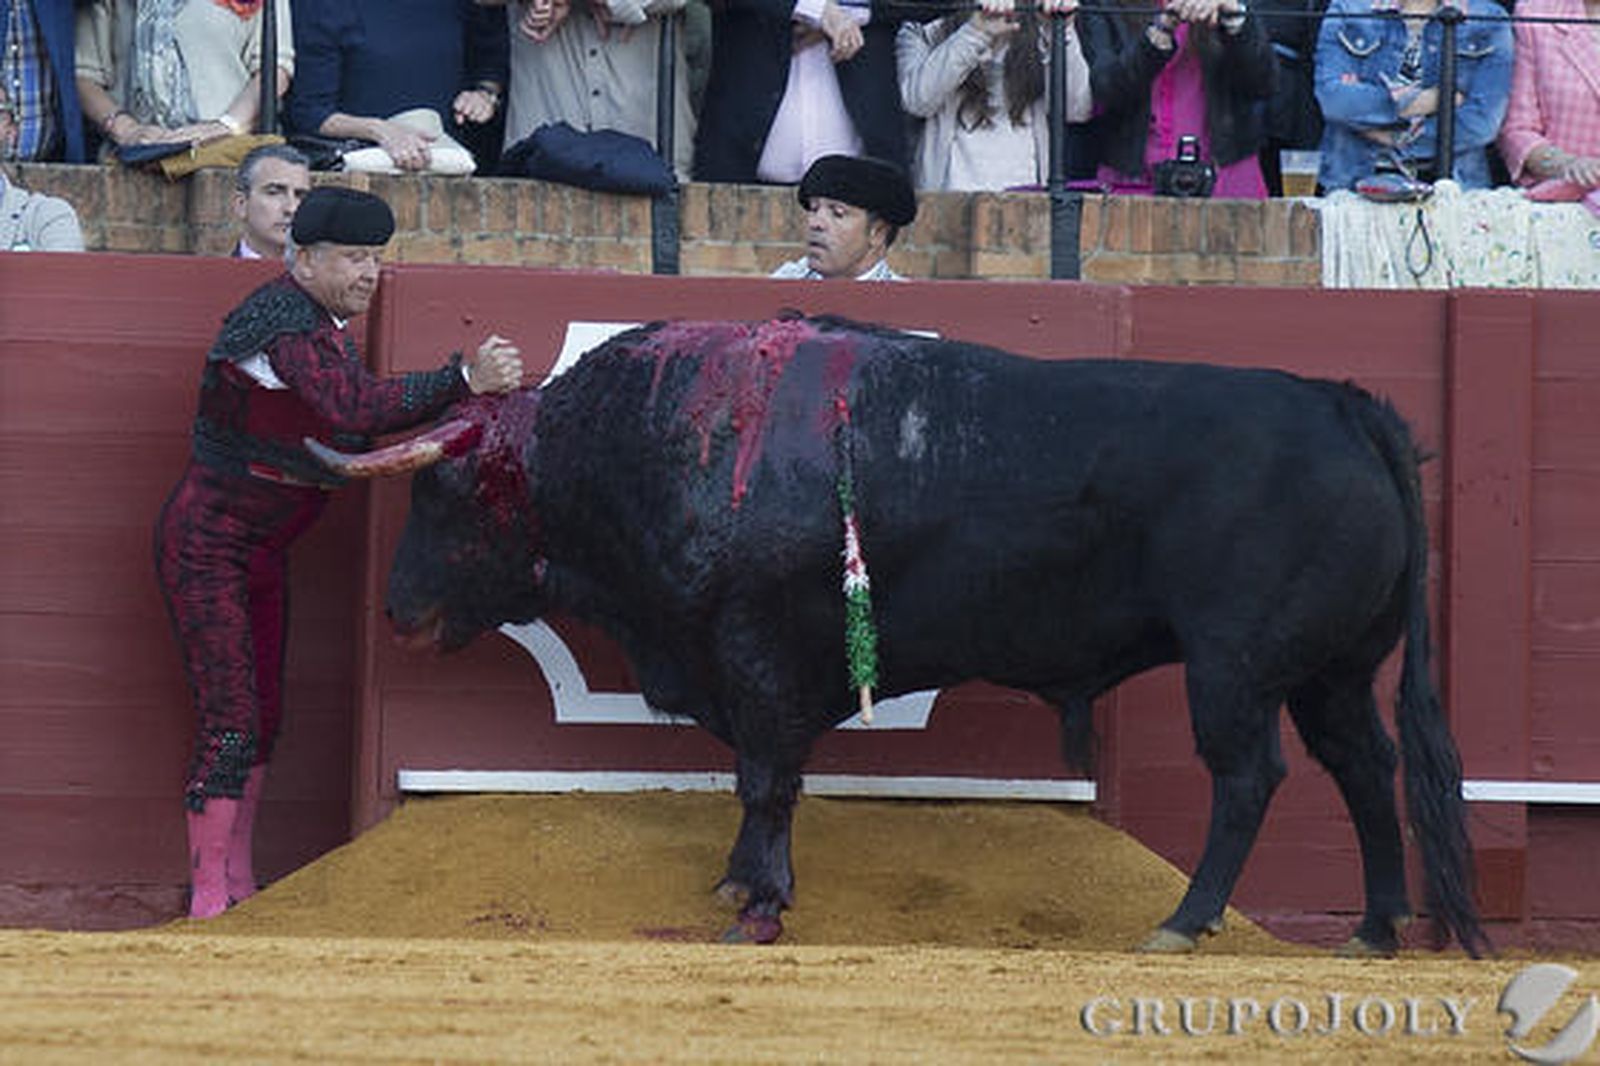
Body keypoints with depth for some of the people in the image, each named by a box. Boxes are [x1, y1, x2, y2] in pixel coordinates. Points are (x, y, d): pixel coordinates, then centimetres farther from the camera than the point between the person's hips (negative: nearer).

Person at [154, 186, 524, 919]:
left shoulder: (325, 324, 8)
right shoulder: (281, 321, -23)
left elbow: (349, 431, 6)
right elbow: (355, 407, -37)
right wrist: (464, 380, -41)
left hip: (263, 551, 10)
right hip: (206, 546, -10)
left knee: (262, 717, 12)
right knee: (231, 720, -11)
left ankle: (237, 886, 20)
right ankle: (206, 900, -7)